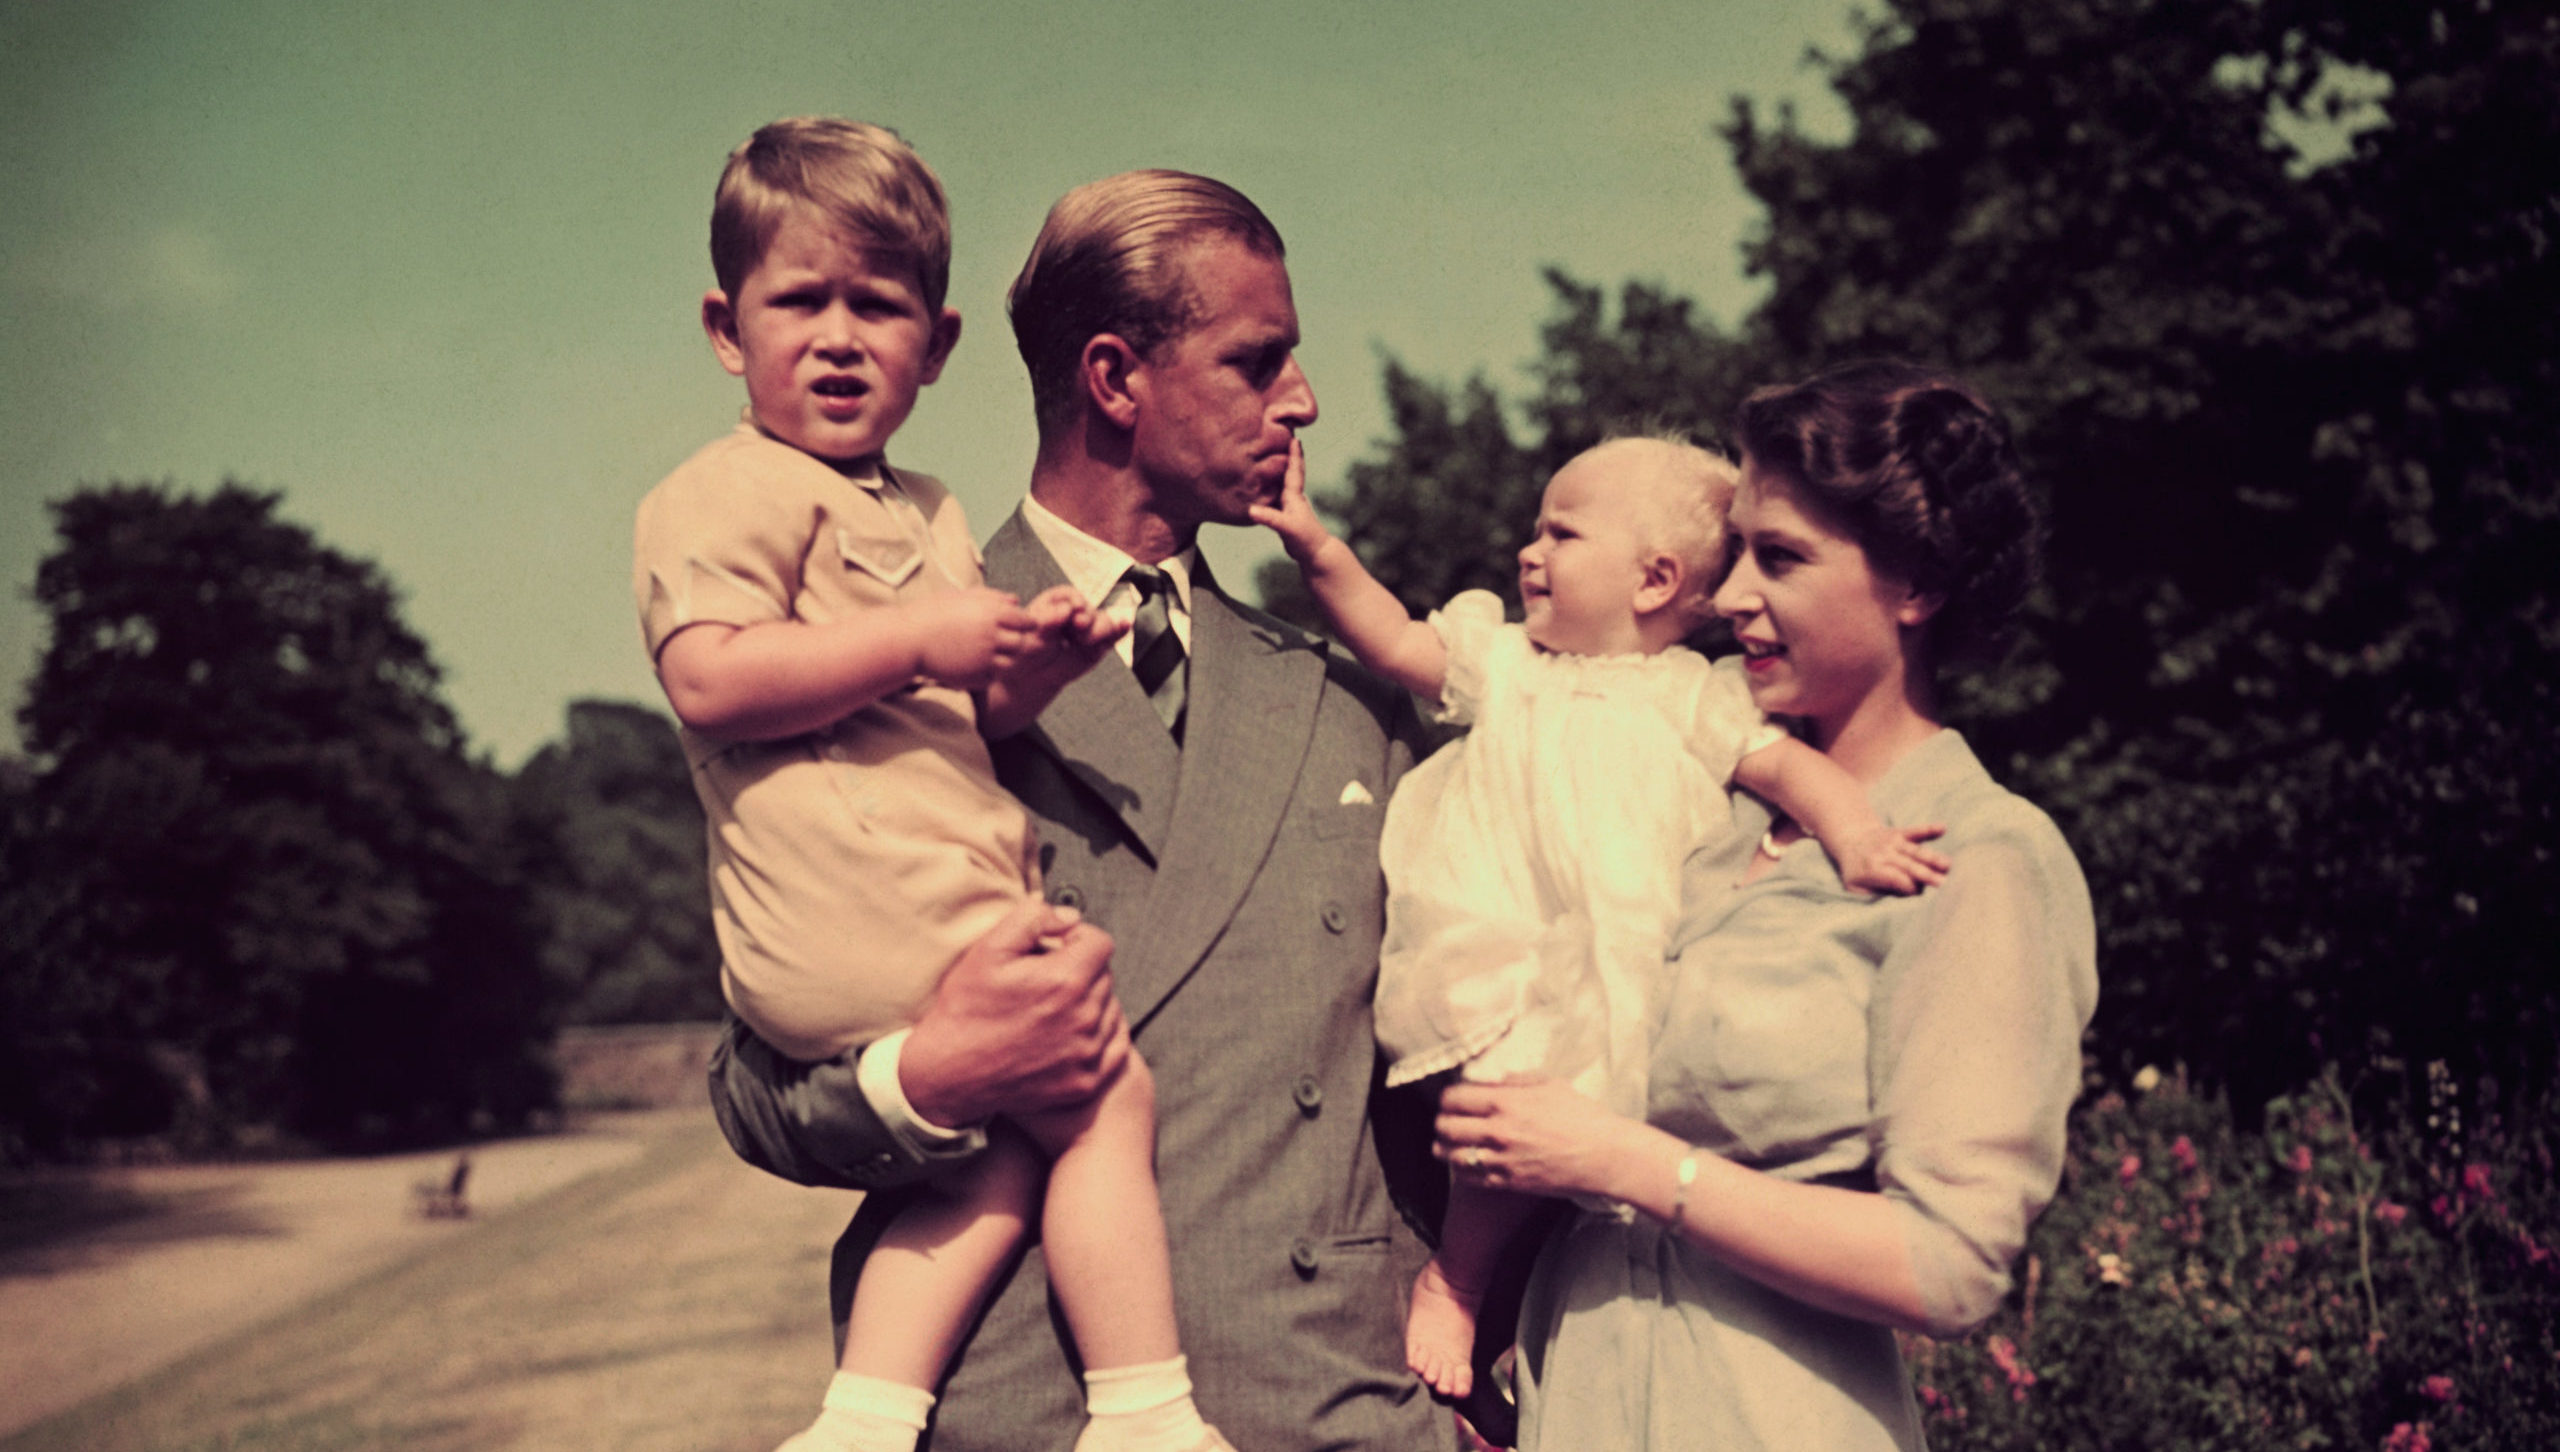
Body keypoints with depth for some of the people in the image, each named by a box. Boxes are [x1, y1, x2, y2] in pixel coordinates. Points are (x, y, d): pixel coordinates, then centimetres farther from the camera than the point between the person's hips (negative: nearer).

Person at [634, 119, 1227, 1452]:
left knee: (1013, 1150, 5)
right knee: (1108, 1095, -8)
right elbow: (710, 681, -20)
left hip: (935, 910, 10)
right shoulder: (728, 493, -5)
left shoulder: (924, 514, 25)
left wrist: (1027, 666, 2)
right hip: (864, 907, -10)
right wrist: (917, 639, -19)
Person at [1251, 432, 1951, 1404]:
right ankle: (1452, 1281, 0)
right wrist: (1318, 549, 5)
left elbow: (1786, 765, 4)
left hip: (1623, 977, 0)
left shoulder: (1695, 695, 12)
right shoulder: (1505, 660, 19)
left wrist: (1855, 834, -14)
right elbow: (1395, 641, 16)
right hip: (1491, 967, 0)